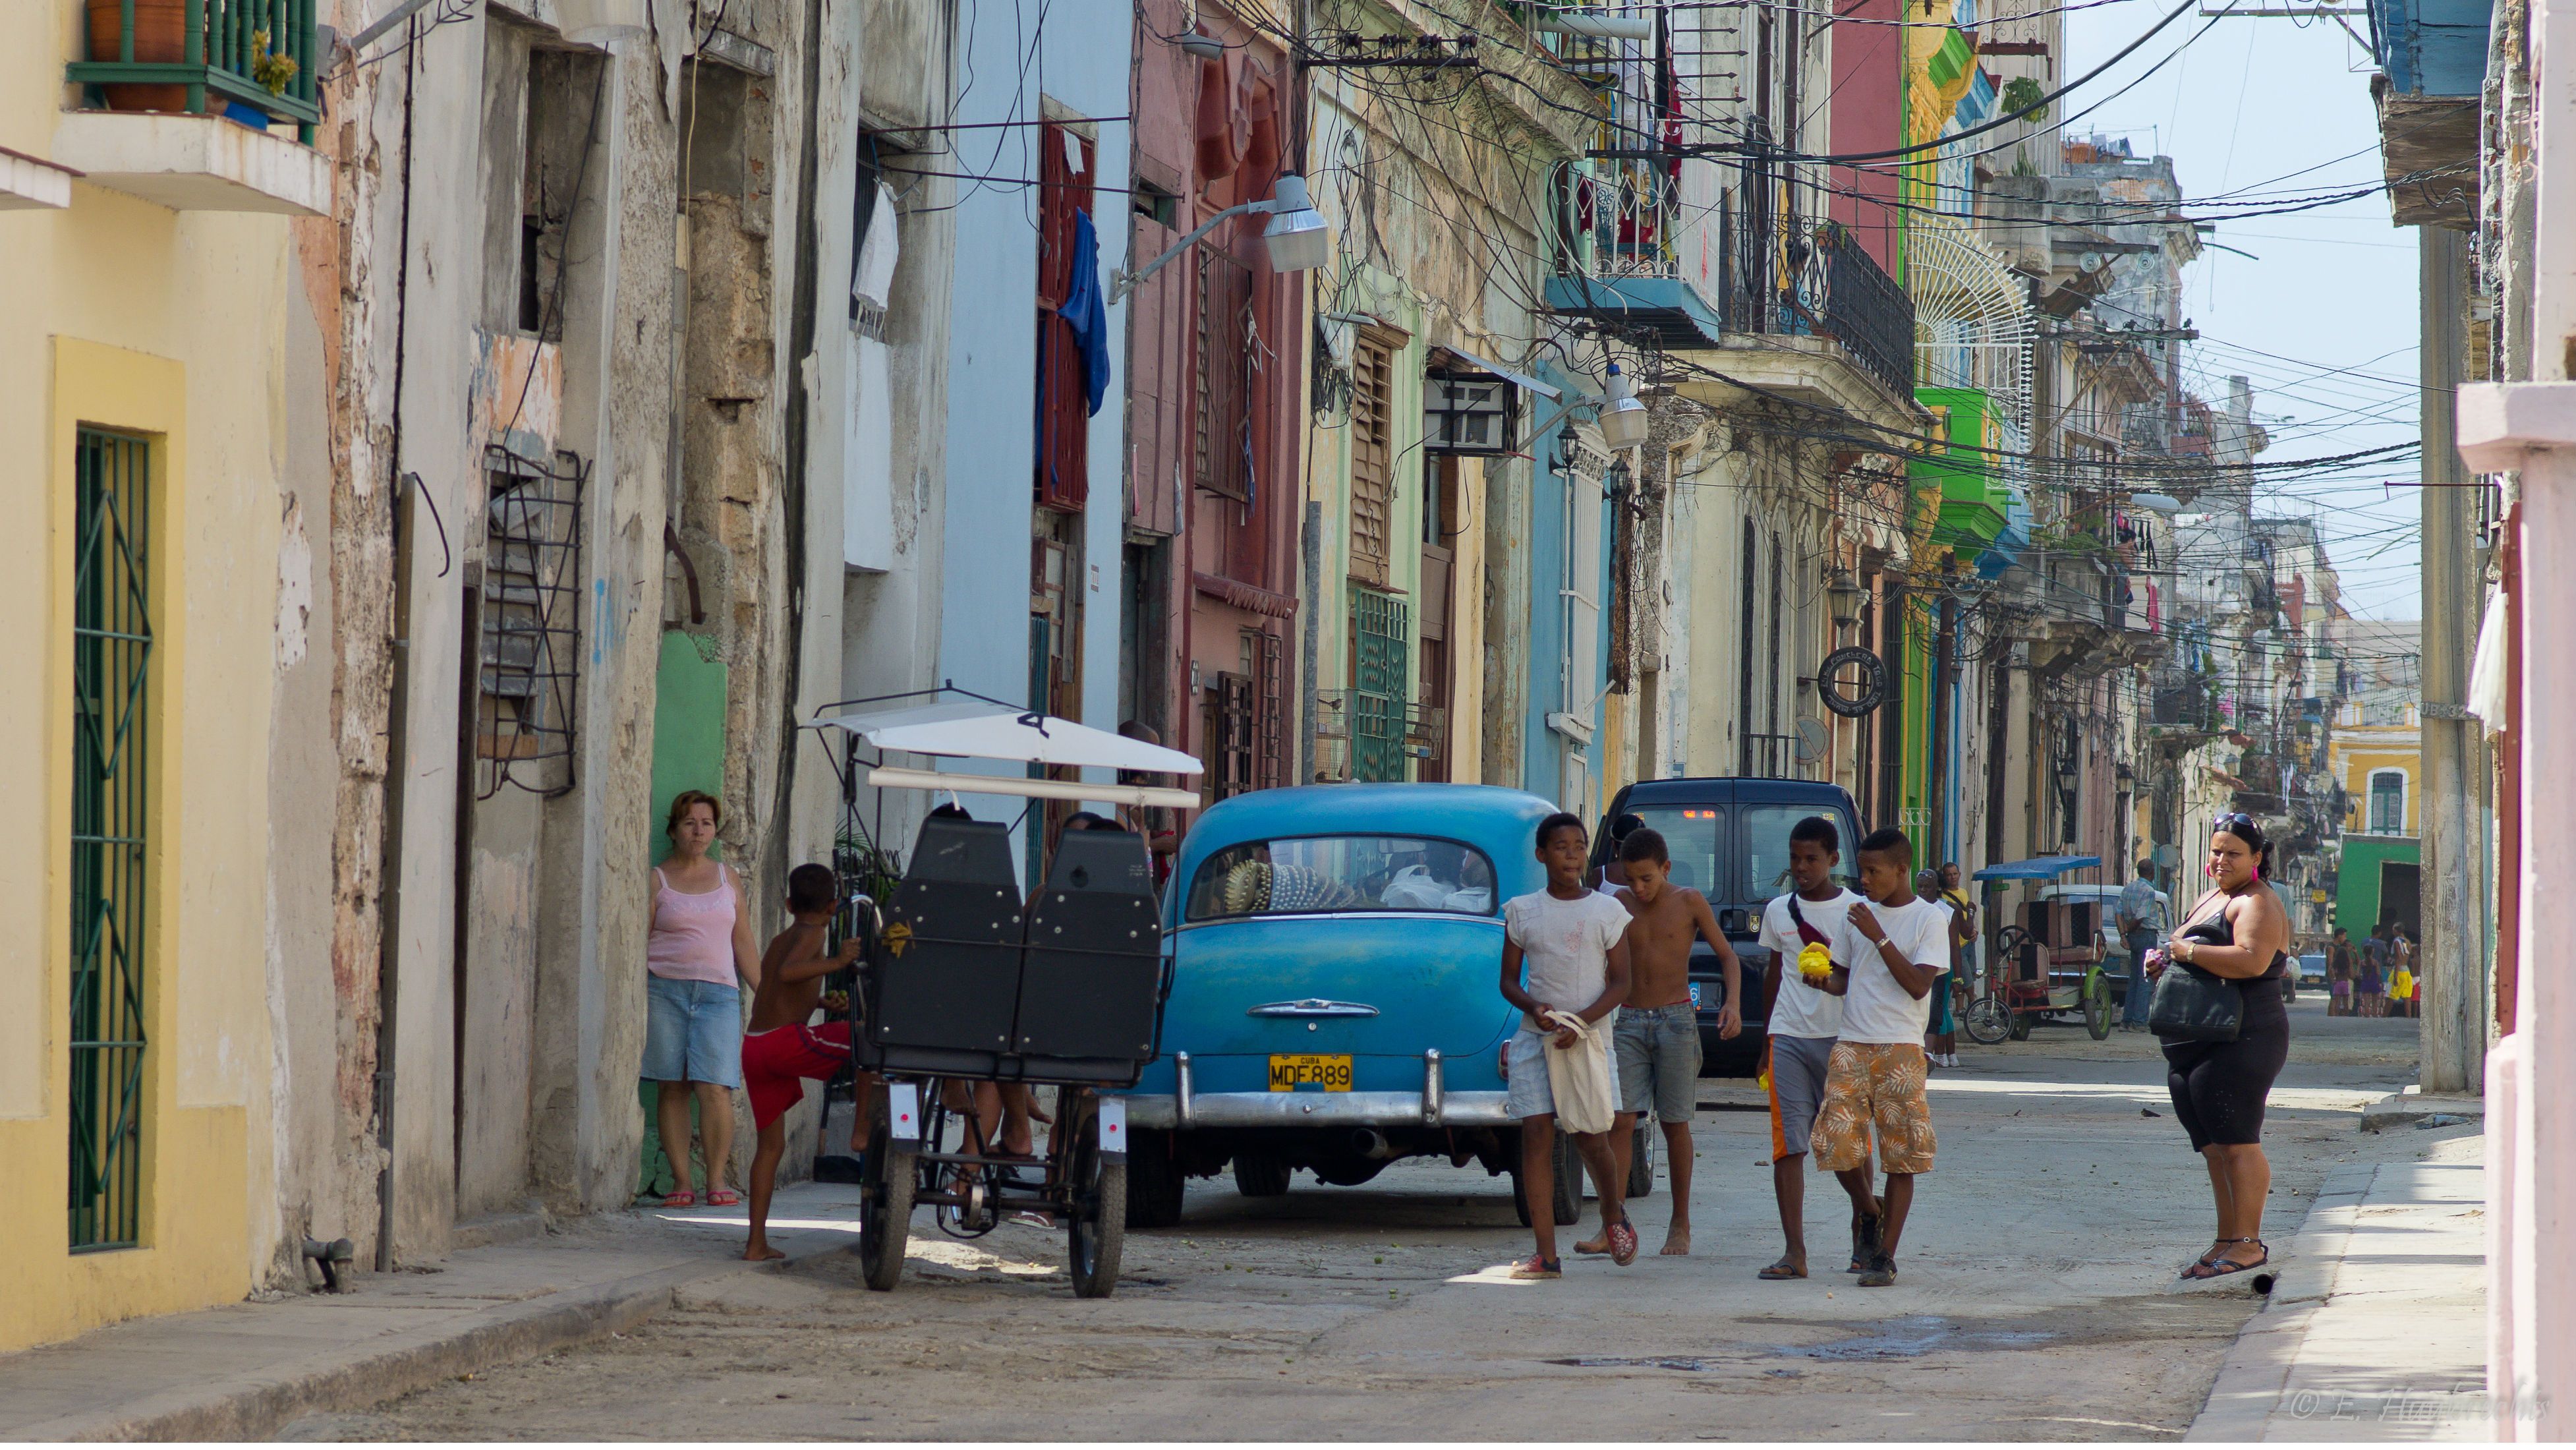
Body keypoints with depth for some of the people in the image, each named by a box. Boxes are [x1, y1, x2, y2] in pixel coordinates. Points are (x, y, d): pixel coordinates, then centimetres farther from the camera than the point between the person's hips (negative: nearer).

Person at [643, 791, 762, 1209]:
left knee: (715, 1088, -11)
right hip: (665, 988, -1)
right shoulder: (657, 880, 7)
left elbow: (742, 944, 20)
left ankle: (717, 1180, -6)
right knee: (673, 1088, -2)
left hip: (719, 992, 1)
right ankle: (681, 1180, 1)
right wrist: (638, 998, -8)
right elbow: (639, 943, 3)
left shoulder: (727, 878, 16)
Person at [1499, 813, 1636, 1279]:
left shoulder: (1608, 912, 3)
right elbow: (1508, 980, 10)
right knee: (1536, 1134, -7)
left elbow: (1620, 983, 1)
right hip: (1535, 1035, 1)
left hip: (1590, 1035, -1)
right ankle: (1546, 1255, -7)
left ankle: (1614, 1211, 28)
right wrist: (1535, 1008, -12)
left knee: (1591, 1137, -6)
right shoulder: (1522, 911, 7)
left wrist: (1581, 1022, -14)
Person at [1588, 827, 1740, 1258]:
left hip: (1676, 1019, -2)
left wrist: (1733, 1003, -13)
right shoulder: (1619, 904, 5)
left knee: (1675, 1123, 3)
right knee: (1621, 1121, -7)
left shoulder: (1689, 903, -1)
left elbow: (1727, 955, 2)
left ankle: (1681, 1225, 14)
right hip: (1629, 1021, 2)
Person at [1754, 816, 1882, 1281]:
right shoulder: (1778, 911, 12)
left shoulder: (1855, 910, 1)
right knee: (1788, 1144, -7)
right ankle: (1794, 1252, -9)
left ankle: (1866, 1215, 30)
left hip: (1841, 1037, -2)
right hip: (1789, 1038, 3)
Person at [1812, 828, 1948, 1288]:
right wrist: (1825, 981, -4)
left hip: (1900, 1048, -4)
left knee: (1901, 1155, -4)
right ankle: (1873, 1211, 21)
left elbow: (1919, 984, -11)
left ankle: (1885, 1256, 1)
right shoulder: (1857, 913, 13)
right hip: (1851, 1044, 4)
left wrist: (1878, 937, -15)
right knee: (1837, 1143, -6)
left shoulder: (1930, 919, -2)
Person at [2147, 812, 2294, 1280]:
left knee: (2236, 1142, -11)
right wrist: (2165, 962, 9)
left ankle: (2248, 1244, -10)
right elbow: (2186, 953, 33)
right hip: (2194, 1046, 10)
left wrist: (2188, 951, -18)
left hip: (2239, 1043, -10)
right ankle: (2227, 1242, 16)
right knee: (2214, 1147, 11)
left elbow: (2252, 960, -26)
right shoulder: (2209, 899, 21)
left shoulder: (2257, 904, -9)